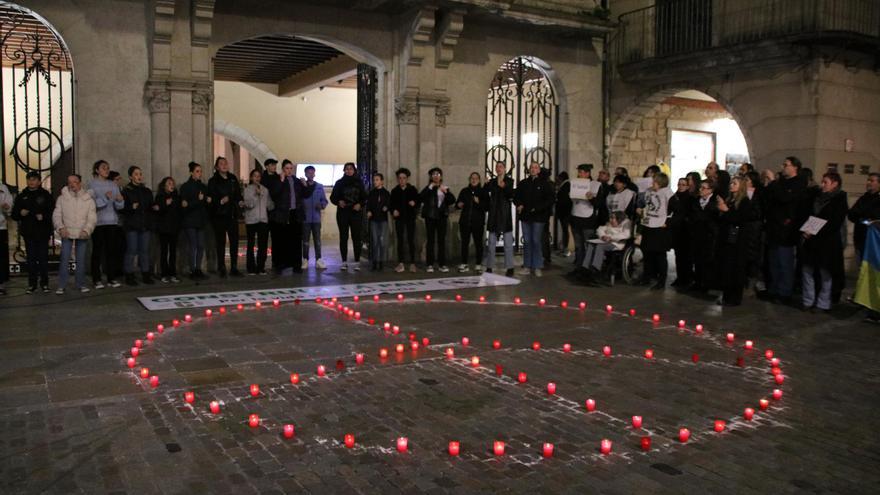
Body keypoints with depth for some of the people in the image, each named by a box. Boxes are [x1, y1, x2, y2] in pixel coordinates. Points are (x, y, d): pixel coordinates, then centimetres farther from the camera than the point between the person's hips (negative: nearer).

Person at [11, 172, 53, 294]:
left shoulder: (46, 195, 2)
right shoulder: (21, 196, 10)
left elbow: (53, 212, -4)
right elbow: (14, 215, 11)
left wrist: (43, 216, -20)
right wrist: (20, 213, -10)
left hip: (43, 232, -2)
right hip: (28, 232, 3)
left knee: (43, 258, 2)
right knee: (31, 259, 6)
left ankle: (44, 283, 10)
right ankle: (32, 284, 12)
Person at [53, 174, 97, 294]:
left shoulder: (88, 199, 3)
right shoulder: (62, 198, 4)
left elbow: (92, 218, -1)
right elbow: (56, 215, 2)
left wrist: (86, 230, -16)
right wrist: (61, 227, -14)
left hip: (82, 234, 1)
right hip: (67, 233, 0)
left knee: (81, 260, 5)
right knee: (64, 259, -5)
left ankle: (81, 284, 15)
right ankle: (61, 286, 0)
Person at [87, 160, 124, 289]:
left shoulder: (113, 184, 13)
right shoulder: (92, 184, 0)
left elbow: (119, 206, 8)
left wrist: (120, 200, -14)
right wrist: (105, 198, -25)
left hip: (112, 221, 4)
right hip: (98, 222, -4)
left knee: (112, 249, 2)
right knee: (97, 250, -1)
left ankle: (111, 278, 7)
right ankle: (96, 279, 3)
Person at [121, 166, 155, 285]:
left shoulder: (147, 191, 16)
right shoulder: (126, 191, -1)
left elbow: (151, 206, 24)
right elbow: (121, 208, -7)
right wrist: (131, 207, -21)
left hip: (145, 225, 5)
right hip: (132, 225, -5)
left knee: (145, 250, 7)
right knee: (132, 250, -5)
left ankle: (146, 274, 13)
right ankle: (129, 275, 1)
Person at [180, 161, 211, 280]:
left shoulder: (203, 186, 12)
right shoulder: (185, 187, -5)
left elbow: (208, 200, 17)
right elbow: (184, 205, -13)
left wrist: (207, 200, -5)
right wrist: (198, 200, -20)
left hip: (200, 220, 5)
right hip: (190, 221, -5)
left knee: (201, 246, 4)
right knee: (193, 246, -6)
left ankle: (198, 269, 13)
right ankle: (192, 271, 0)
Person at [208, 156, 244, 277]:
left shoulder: (233, 178, 12)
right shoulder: (213, 181, -1)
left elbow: (238, 194, 17)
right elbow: (211, 199, -6)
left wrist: (240, 201, -3)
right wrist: (220, 201, -24)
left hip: (232, 215, 4)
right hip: (219, 216, -4)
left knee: (234, 242, 2)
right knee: (221, 242, 0)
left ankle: (234, 268, 9)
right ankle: (221, 269, 6)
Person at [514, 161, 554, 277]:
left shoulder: (544, 183, -1)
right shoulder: (523, 183, 10)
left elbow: (549, 200, -6)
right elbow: (516, 196, 16)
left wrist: (537, 208, -15)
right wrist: (519, 205, -4)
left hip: (538, 216, -4)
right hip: (525, 215, 4)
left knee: (536, 241, -4)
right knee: (526, 241, 6)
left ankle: (537, 267, 4)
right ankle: (527, 266, 12)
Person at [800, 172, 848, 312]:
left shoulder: (840, 200, -6)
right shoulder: (818, 198, 11)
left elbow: (835, 223, -14)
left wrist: (815, 233, -19)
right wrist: (804, 231, -4)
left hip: (828, 242, -5)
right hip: (811, 241, 6)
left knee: (825, 274, 3)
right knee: (807, 270, 5)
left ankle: (823, 304, 12)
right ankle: (808, 301, 15)